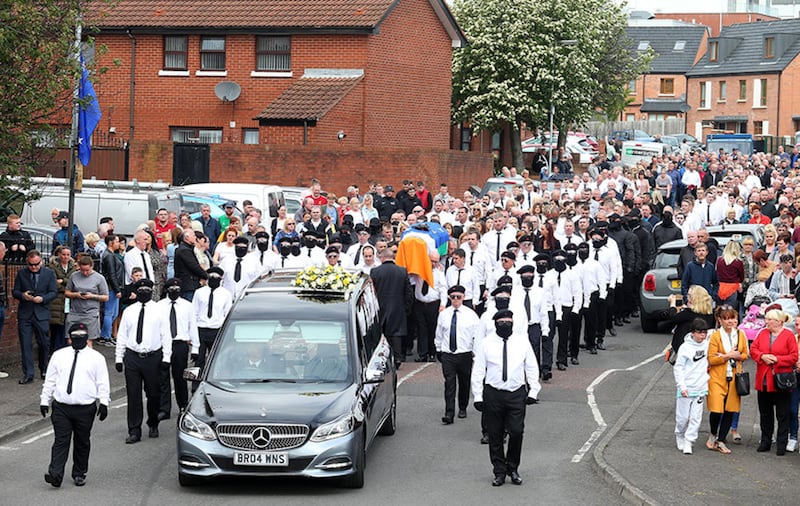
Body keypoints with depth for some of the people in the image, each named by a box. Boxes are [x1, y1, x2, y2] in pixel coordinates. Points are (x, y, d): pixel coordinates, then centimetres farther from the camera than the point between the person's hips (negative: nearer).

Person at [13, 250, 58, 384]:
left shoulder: (49, 273, 3)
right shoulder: (21, 274, 5)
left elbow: (53, 292, 1)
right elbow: (15, 292, 7)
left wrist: (42, 298, -17)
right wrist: (23, 295, -15)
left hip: (41, 314, -1)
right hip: (24, 314, 1)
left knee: (44, 343, 5)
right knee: (25, 345, -1)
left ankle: (44, 370, 26)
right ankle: (28, 374, 3)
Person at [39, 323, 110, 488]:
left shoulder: (96, 358, 4)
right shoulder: (59, 356, 9)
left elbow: (103, 383, 2)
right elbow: (50, 380, 12)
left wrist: (104, 402, -7)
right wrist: (44, 400, 8)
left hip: (86, 409, 0)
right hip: (61, 407, 1)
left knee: (82, 442, 8)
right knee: (61, 440, -6)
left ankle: (79, 474, 21)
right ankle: (55, 474, -12)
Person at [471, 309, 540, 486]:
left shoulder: (522, 341, 6)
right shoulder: (485, 343, 2)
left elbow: (532, 367, 11)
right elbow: (478, 371, 3)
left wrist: (533, 392, 4)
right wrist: (478, 396, -1)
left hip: (517, 394, 0)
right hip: (493, 394, 0)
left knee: (516, 432, -7)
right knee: (495, 435, 4)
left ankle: (513, 468, 13)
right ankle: (499, 472, 16)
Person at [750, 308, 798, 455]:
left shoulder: (788, 335, -5)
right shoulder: (763, 333, 9)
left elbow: (794, 357, -8)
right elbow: (753, 349, 7)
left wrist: (777, 359, -16)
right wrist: (763, 356, -12)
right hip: (763, 381, 5)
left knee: (782, 414, 1)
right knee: (765, 413, 12)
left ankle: (782, 444, 7)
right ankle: (765, 441, 21)